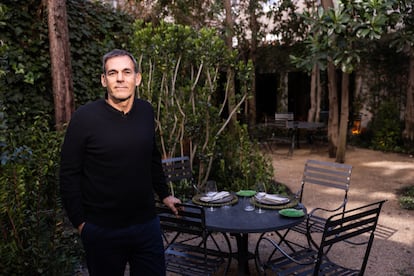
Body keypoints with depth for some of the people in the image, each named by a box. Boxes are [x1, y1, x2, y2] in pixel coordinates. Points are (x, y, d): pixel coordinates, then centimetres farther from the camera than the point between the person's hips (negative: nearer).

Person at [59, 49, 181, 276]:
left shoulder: (146, 111, 1)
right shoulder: (85, 117, -12)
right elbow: (69, 174, -7)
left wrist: (164, 194, 18)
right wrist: (80, 222, -7)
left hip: (146, 223, 4)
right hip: (102, 230, -3)